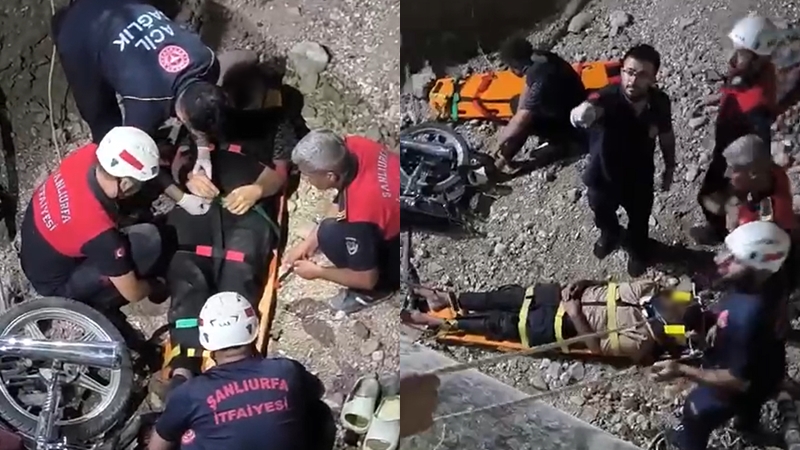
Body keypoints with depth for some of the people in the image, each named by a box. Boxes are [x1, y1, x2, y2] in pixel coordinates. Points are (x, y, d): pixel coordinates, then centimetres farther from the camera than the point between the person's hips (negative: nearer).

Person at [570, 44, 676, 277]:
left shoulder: (660, 102, -23)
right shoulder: (607, 97, -36)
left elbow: (666, 136, -4)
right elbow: (592, 107, -60)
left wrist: (669, 168, 9)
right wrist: (582, 112, -84)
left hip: (640, 177, 1)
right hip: (604, 176, -1)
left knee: (639, 220, 27)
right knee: (602, 214, 31)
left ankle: (638, 249, 62)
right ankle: (610, 234, 68)